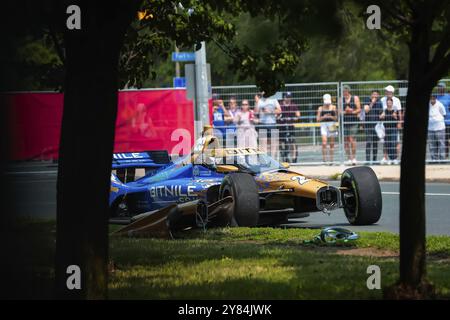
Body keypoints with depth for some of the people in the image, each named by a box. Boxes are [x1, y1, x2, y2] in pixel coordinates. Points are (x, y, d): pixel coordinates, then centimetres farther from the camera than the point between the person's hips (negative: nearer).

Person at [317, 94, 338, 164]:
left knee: (332, 144, 3)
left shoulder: (333, 107, 8)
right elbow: (318, 119, 5)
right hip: (324, 124, -1)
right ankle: (324, 159, -15)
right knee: (324, 142, -15)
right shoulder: (320, 108, 7)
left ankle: (331, 160, 9)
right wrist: (323, 117, -13)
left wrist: (331, 117, -12)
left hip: (332, 125, 1)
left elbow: (336, 118, 7)